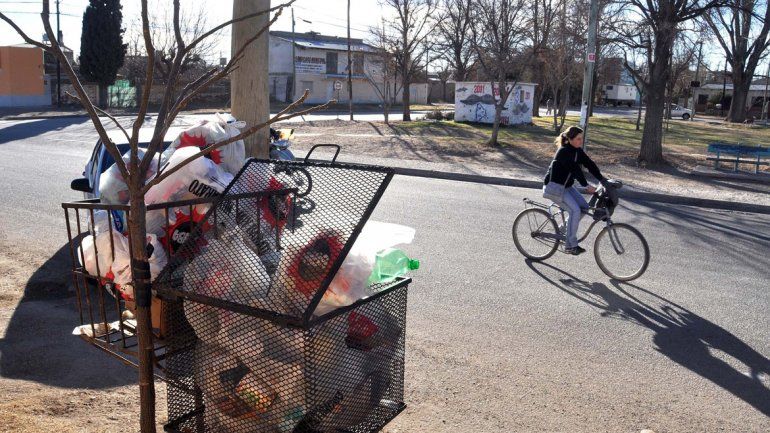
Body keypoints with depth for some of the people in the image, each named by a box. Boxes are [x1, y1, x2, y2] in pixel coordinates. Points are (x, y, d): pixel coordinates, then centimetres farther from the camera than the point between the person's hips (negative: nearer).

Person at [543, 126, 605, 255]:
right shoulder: (564, 151, -23)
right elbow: (575, 169, -30)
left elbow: (589, 164, -1)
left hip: (566, 186, 9)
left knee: (584, 207, -3)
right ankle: (571, 245, -12)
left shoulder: (578, 151, 3)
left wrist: (602, 180, -11)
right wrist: (586, 186, -36)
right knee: (575, 210, -20)